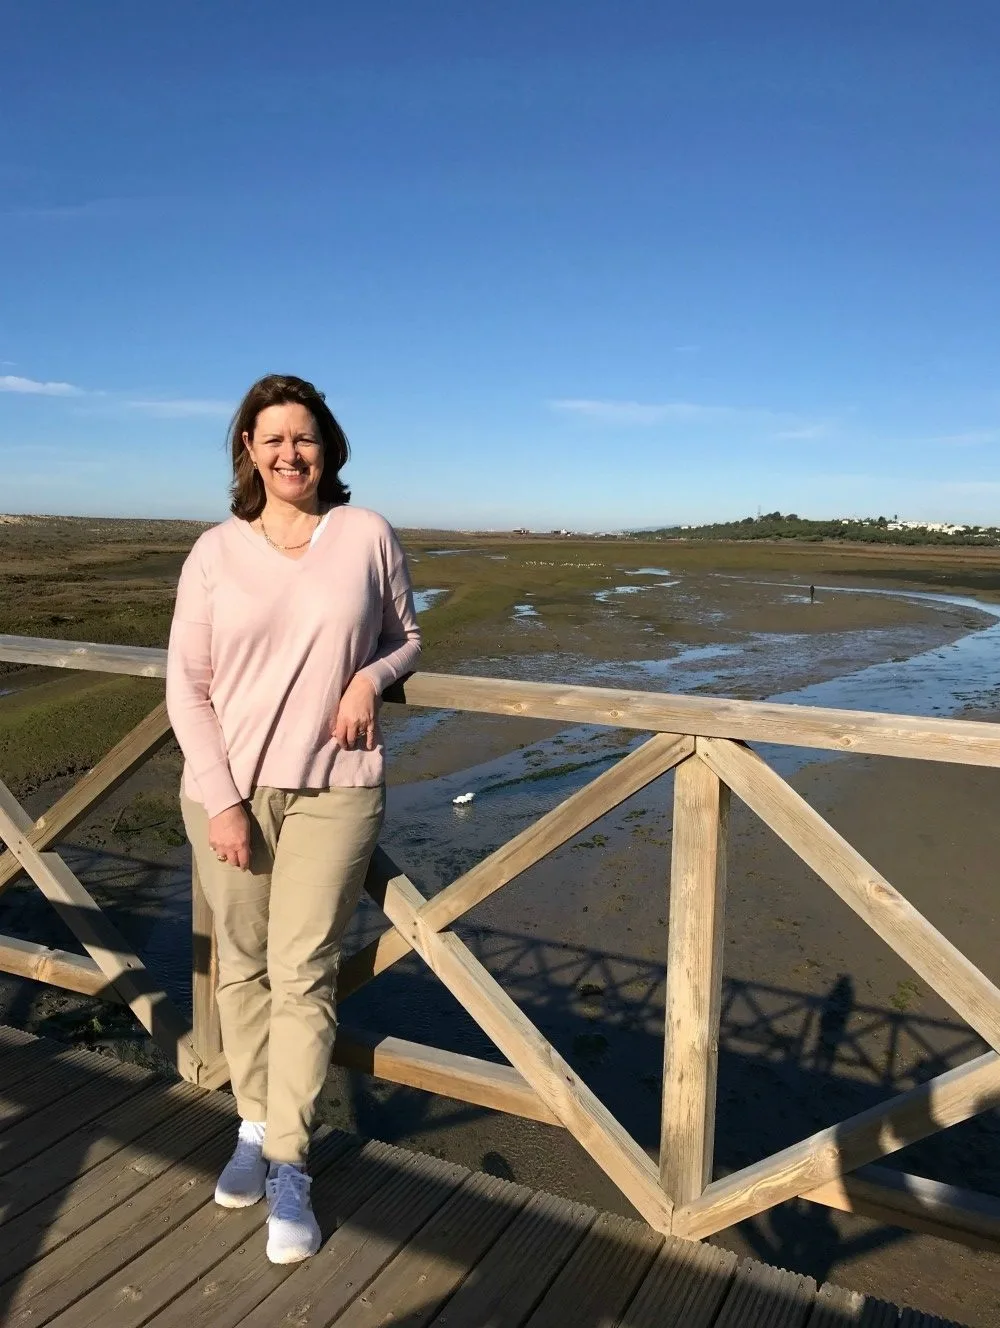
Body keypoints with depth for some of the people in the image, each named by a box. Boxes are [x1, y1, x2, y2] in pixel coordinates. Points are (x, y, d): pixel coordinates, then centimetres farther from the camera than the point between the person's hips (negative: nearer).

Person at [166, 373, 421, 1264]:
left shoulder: (367, 536, -1)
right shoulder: (216, 552, 0)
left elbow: (406, 637, 11)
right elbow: (186, 687, 0)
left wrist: (370, 678, -12)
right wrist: (221, 797, -8)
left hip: (332, 789, -1)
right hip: (227, 787, 2)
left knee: (301, 974, 0)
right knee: (243, 967, 13)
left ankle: (289, 1170, 14)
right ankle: (255, 1126, 33)